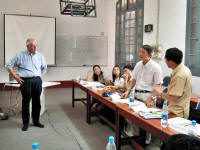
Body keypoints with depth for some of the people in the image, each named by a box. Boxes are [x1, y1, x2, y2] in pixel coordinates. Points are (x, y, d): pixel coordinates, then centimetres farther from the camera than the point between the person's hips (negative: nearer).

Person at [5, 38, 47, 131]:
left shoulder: (39, 56, 9)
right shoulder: (20, 56, -1)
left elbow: (44, 67, 25)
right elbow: (9, 66, 3)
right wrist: (15, 77, -2)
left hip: (37, 81, 3)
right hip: (26, 81, -3)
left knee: (37, 102, 8)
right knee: (26, 102, 3)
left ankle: (36, 121, 22)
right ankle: (25, 123, 15)